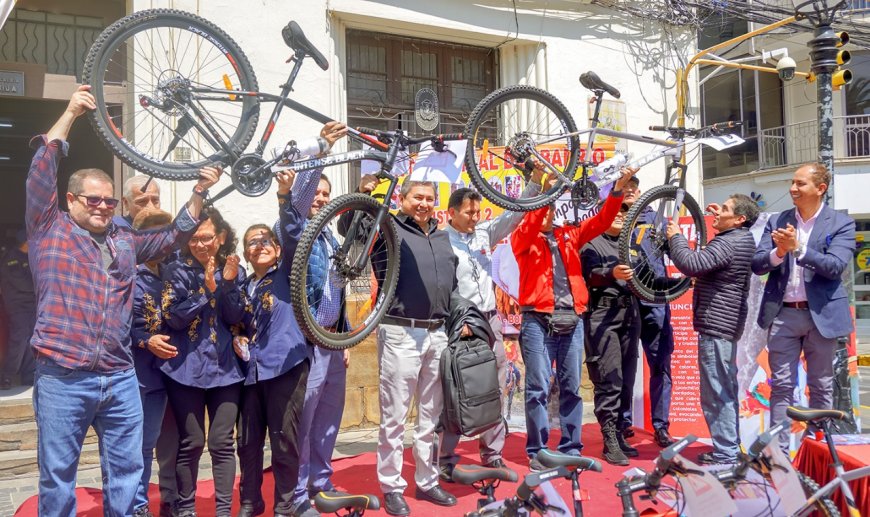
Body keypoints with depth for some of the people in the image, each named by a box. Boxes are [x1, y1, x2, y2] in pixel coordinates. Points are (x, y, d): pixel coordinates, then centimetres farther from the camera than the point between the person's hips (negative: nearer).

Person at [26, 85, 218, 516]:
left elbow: (175, 234, 21)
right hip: (62, 378, -4)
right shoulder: (48, 228, 5)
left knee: (127, 472, 11)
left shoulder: (126, 241, 16)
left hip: (120, 379, 4)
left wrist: (199, 192, 9)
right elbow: (42, 168, -3)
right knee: (58, 476, 5)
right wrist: (71, 113, -4)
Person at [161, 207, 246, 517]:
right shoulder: (177, 270, -2)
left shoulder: (233, 270, 6)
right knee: (191, 443, 3)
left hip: (225, 368, 2)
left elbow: (235, 318, -2)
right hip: (187, 368, -2)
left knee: (222, 443, 3)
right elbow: (172, 318, -11)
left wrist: (229, 283, -17)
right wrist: (207, 289, -19)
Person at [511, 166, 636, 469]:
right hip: (538, 319, -4)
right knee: (538, 389, -3)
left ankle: (571, 448, 18)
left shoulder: (569, 235, 17)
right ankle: (537, 451, 6)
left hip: (572, 320, 4)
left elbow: (600, 221, 7)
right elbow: (529, 227, -15)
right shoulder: (522, 238, 6)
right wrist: (546, 191, -26)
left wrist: (618, 188, -6)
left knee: (571, 388, 9)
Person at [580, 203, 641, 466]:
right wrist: (612, 273, -32)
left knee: (627, 380, 9)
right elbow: (591, 275, -15)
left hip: (630, 314, 6)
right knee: (609, 381, -9)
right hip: (603, 315, -6)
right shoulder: (591, 242, 1)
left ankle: (619, 435, 18)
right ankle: (610, 441, -4)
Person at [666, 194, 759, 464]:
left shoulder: (726, 244, -18)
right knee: (726, 390, 18)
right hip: (728, 323, 11)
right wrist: (721, 217, 24)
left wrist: (675, 236, -15)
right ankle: (731, 448, 28)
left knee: (715, 393, -7)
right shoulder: (743, 239, 13)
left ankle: (724, 455, -2)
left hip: (715, 324, -11)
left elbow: (691, 264, -30)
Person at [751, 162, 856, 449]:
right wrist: (779, 252, -20)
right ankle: (778, 448, 12)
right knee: (781, 385, 5)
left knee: (821, 386, 10)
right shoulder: (777, 221, 5)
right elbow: (757, 265, -1)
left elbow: (835, 266, -15)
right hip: (783, 314, 2)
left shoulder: (841, 223, -2)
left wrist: (797, 248, -24)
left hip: (821, 314, -2)